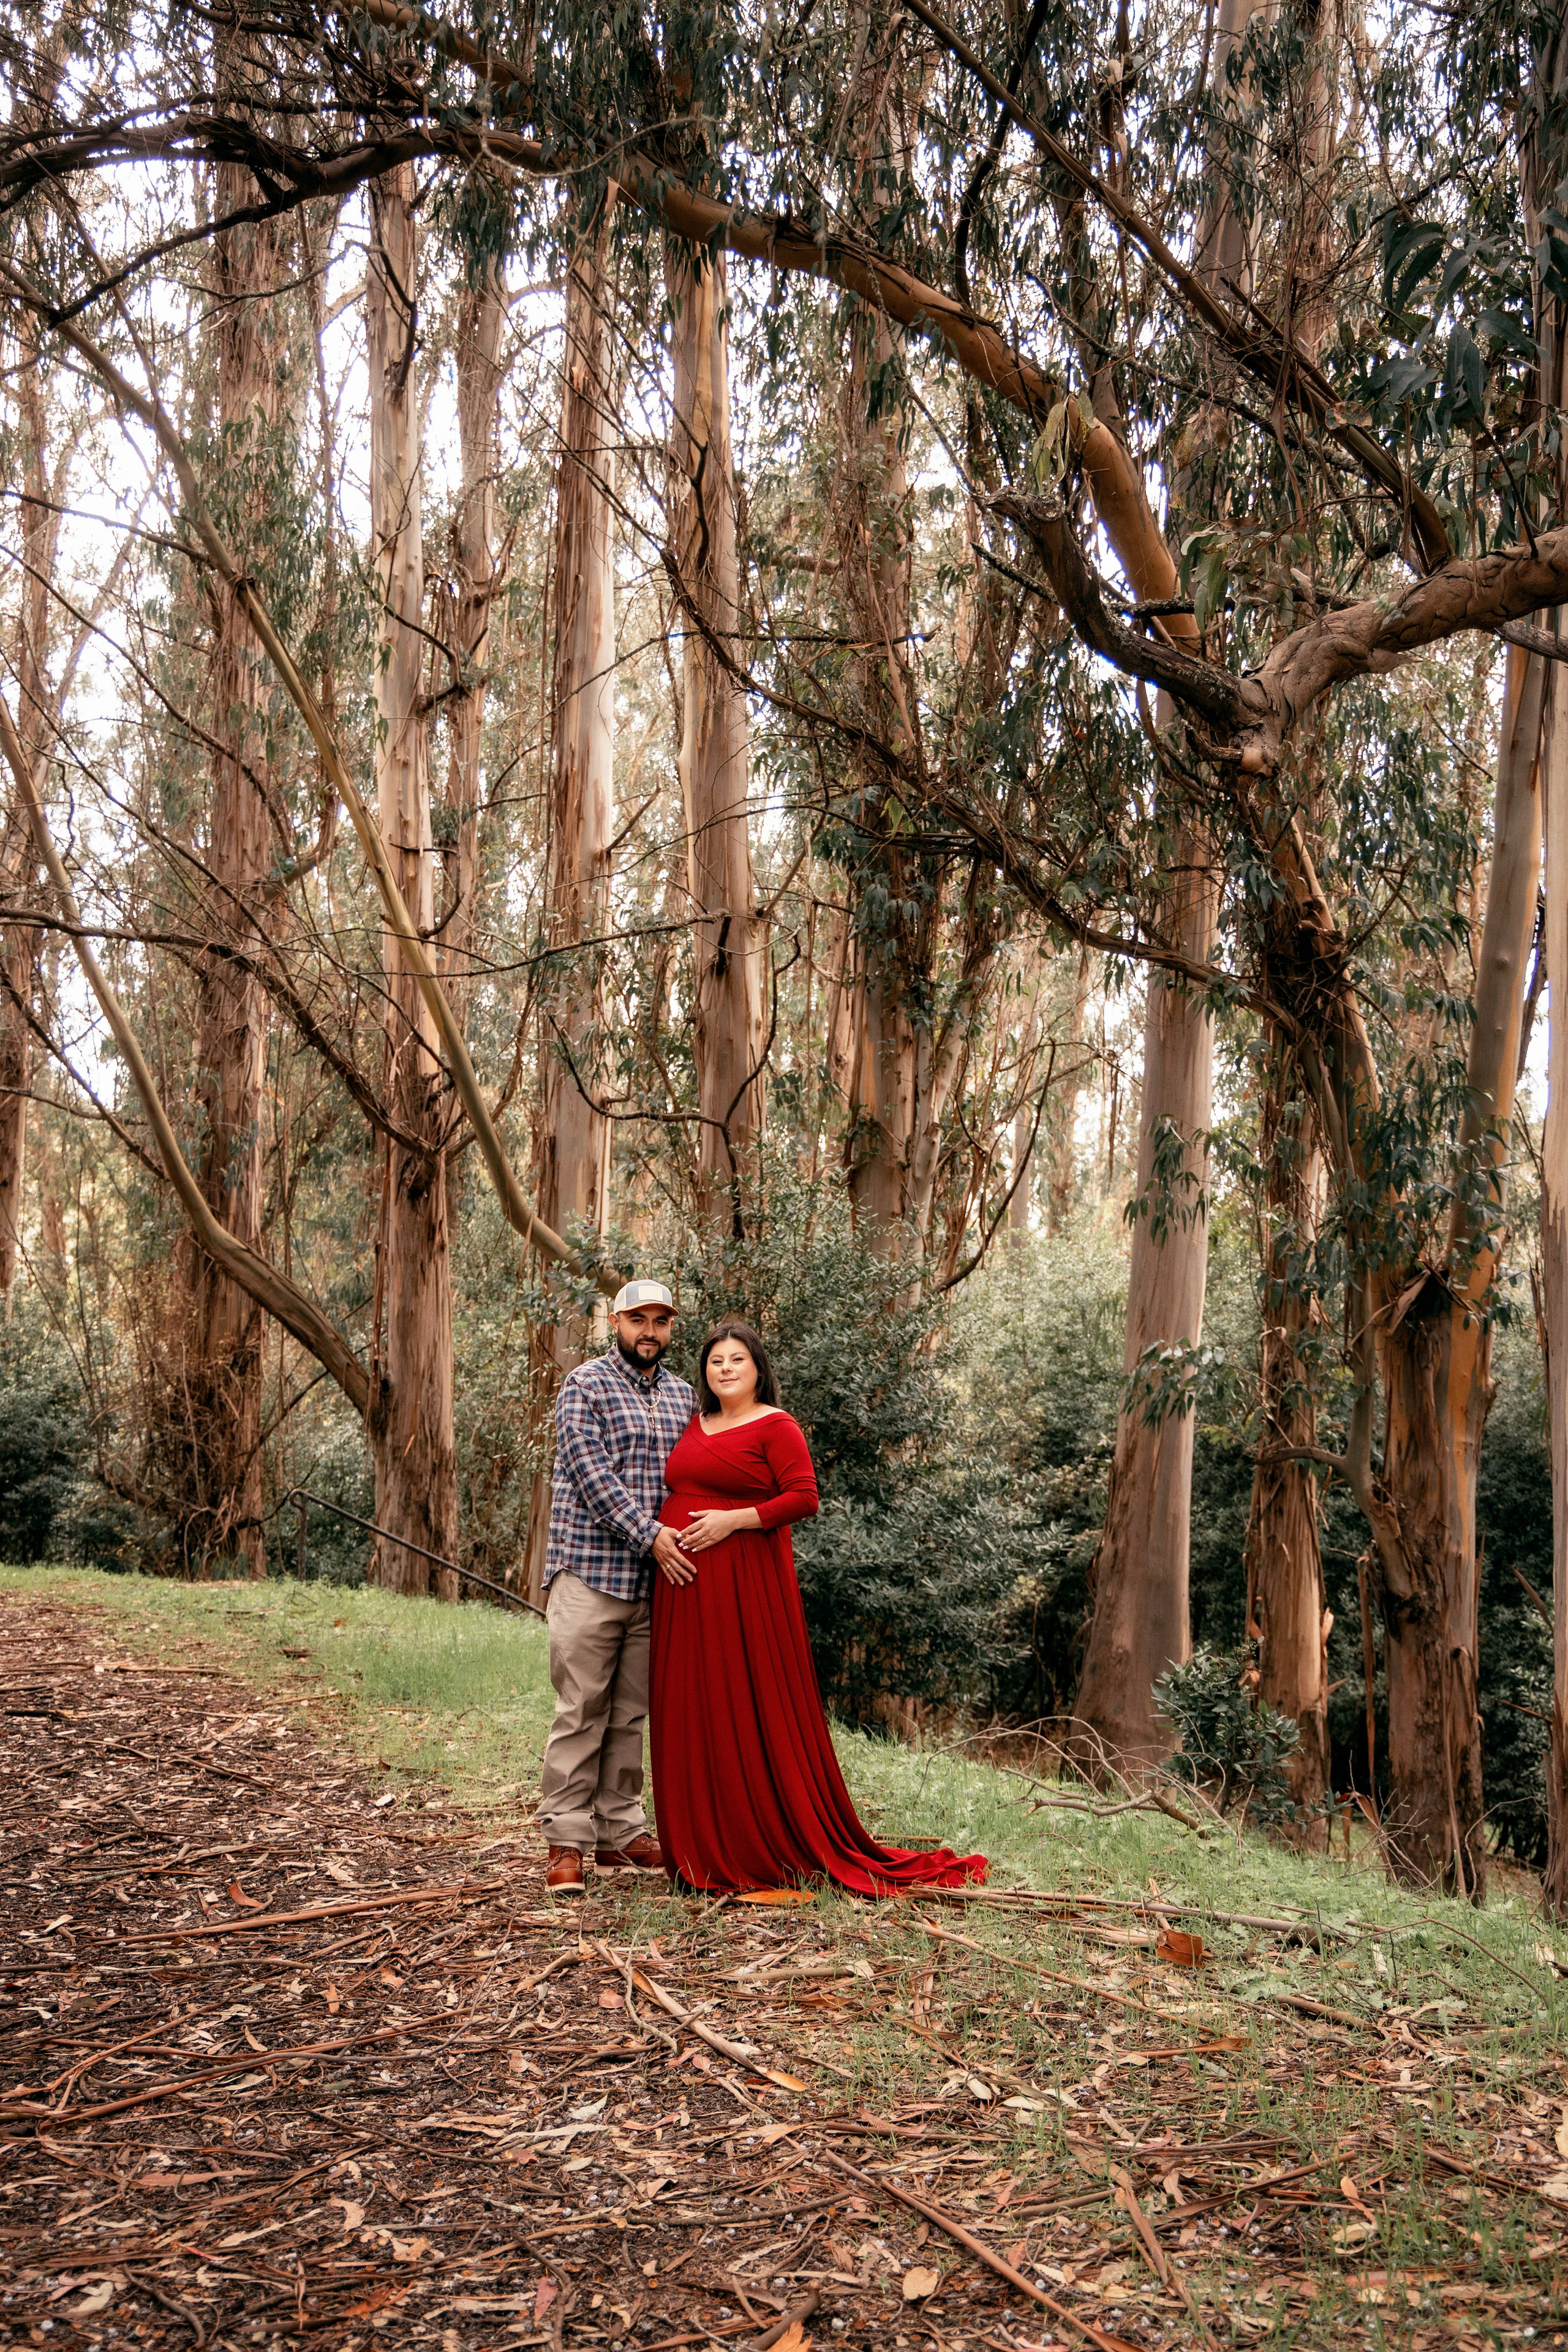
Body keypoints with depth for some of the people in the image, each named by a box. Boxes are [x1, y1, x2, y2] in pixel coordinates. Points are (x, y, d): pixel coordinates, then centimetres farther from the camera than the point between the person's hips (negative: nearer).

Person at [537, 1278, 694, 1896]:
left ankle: (620, 1833, 18)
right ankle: (565, 1842, 3)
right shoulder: (584, 1386, -3)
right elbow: (591, 1473, -12)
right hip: (592, 1573, -5)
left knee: (631, 1713, 10)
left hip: (655, 1579, 5)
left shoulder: (681, 1394, 15)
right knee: (582, 1711, -4)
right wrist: (648, 1534, -18)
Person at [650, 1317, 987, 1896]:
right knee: (691, 1713, 7)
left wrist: (734, 1520, -16)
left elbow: (804, 1497, -12)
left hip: (746, 1582, -7)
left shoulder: (776, 1427, -3)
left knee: (752, 1711, -4)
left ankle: (767, 1850, 6)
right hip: (686, 1587, 7)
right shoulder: (695, 1425, 17)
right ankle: (703, 1853, 16)